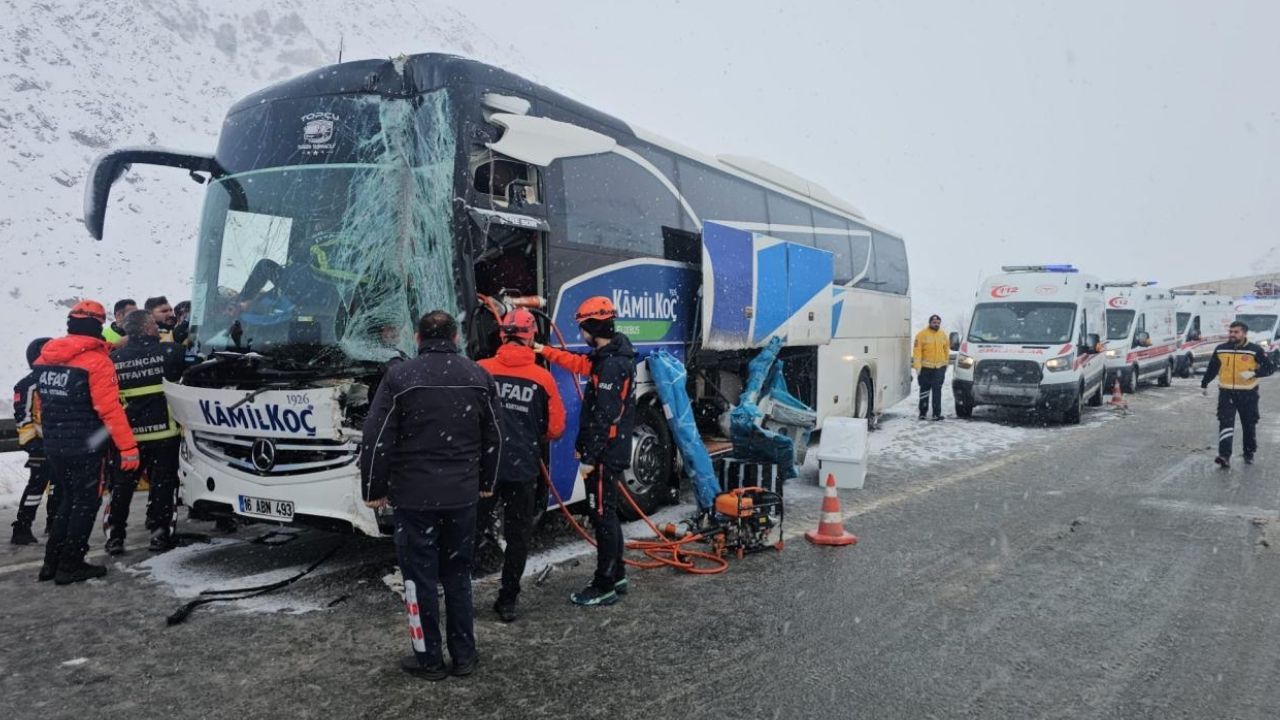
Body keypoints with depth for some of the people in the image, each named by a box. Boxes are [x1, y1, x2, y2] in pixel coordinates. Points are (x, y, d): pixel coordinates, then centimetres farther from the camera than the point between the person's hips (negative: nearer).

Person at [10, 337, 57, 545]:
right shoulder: (27, 385, -10)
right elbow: (22, 417, -14)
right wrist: (30, 442, -19)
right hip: (41, 444, -8)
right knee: (37, 483, -11)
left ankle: (54, 522, 27)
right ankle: (22, 528, -6)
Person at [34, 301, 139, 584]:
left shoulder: (44, 359, 7)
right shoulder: (96, 361, -16)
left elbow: (42, 404, 17)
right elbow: (110, 409, -21)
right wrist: (128, 446, -19)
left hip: (53, 445, 7)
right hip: (86, 447, -7)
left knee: (68, 499, 20)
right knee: (86, 503, 5)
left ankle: (52, 561, 23)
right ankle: (71, 565, 9)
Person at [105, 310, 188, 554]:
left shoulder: (113, 358, 3)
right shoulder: (170, 351, -8)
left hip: (127, 434, 3)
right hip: (164, 432, -3)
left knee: (122, 485, 13)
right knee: (162, 484, 5)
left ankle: (114, 536, 17)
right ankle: (159, 533, 6)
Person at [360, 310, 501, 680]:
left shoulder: (399, 376, -8)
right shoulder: (479, 376, 4)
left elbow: (377, 439, -8)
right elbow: (493, 437, 10)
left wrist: (374, 490, 2)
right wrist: (486, 482, 21)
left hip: (414, 495, -3)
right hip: (463, 494, 4)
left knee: (420, 576, 7)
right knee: (458, 573, 15)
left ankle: (429, 659, 15)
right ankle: (464, 655, 20)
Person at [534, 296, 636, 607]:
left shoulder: (613, 365, -22)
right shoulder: (611, 354, 9)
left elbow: (604, 418, -23)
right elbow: (581, 363, 26)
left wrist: (589, 458, -20)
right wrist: (544, 351, 31)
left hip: (606, 455, -10)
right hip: (612, 451, 10)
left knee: (603, 516, -2)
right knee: (607, 514, 19)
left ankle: (604, 587, 8)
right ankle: (617, 576, 31)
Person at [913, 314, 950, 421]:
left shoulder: (943, 335, 10)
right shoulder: (922, 335, -4)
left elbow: (947, 350, 18)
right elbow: (917, 351, -8)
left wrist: (946, 364, 16)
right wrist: (917, 366, -14)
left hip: (939, 368, 2)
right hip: (925, 368, -2)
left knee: (937, 391, -4)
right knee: (924, 391, 8)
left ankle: (937, 413, -5)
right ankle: (923, 413, 16)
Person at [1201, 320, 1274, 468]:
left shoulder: (1255, 350, -6)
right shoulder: (1220, 349, 4)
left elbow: (1270, 367, -6)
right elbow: (1212, 368, 16)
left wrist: (1253, 373, -23)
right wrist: (1204, 384, 22)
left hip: (1248, 394, -1)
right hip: (1226, 393, 1)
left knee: (1249, 425, 12)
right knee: (1225, 424, -11)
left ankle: (1249, 454, 32)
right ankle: (1225, 457, -19)